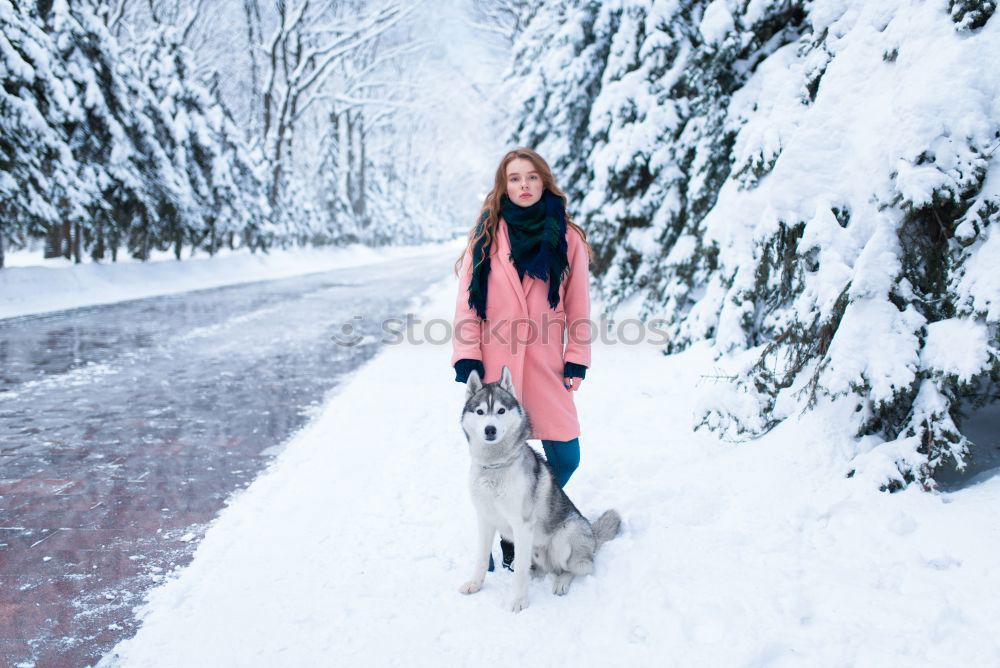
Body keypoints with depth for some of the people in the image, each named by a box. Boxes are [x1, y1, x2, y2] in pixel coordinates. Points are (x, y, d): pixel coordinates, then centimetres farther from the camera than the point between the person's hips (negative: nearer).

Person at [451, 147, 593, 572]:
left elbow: (578, 303, 6)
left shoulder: (567, 238, 6)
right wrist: (467, 358, -5)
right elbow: (467, 299, 2)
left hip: (546, 366, 1)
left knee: (565, 458, 0)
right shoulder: (486, 234, 5)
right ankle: (507, 539, 23)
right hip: (494, 366, -1)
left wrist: (576, 361, 0)